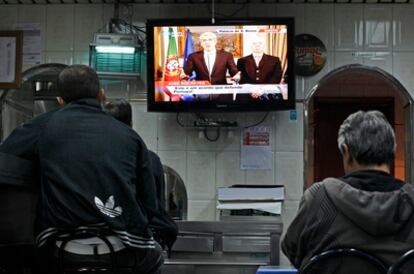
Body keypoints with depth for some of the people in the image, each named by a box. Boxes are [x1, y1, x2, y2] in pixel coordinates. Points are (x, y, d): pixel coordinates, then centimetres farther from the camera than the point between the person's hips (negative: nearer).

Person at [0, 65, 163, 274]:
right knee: (153, 255, 36)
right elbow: (149, 205, 7)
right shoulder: (129, 135, 8)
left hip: (63, 250, -1)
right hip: (125, 251, 1)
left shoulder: (45, 125, 5)